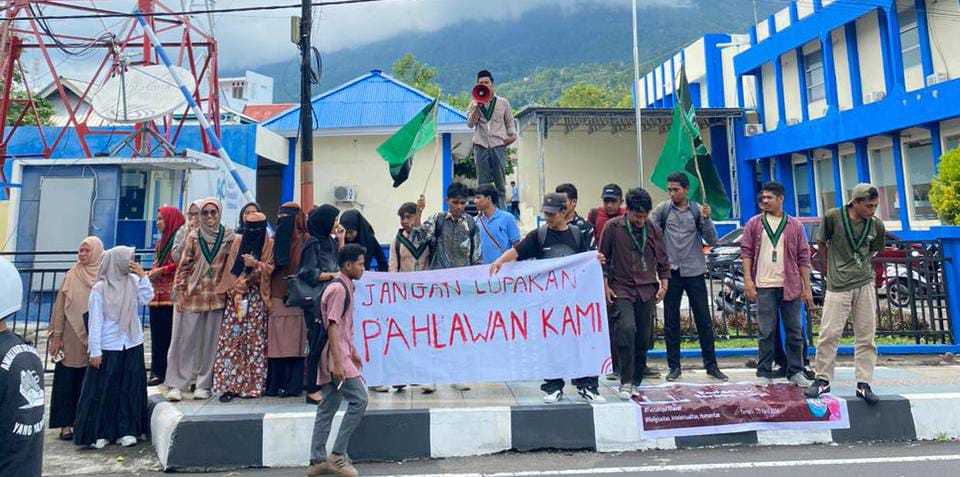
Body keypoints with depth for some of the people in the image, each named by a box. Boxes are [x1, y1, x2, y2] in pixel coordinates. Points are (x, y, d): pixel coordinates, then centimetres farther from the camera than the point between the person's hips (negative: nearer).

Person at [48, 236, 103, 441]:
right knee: (66, 380, 2)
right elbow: (60, 306, 3)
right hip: (71, 338, 0)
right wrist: (56, 335, -1)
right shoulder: (71, 276, 1)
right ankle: (66, 423, 10)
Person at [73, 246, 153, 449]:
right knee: (103, 391, 4)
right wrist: (95, 351, -10)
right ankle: (98, 433, 15)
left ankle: (125, 430, 18)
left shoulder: (133, 281, 1)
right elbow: (95, 322, -8)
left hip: (132, 345, 4)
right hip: (108, 348, -4)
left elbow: (146, 299, -9)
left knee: (129, 390, 8)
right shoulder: (100, 288, -9)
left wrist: (143, 276, -12)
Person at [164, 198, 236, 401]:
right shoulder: (193, 237, 4)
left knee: (211, 341, 5)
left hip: (216, 297, 0)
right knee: (184, 339, 1)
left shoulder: (228, 236, 4)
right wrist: (180, 293, -1)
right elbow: (183, 266, 4)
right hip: (193, 295, 0)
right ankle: (175, 384, 9)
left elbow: (232, 266, 7)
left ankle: (204, 384, 15)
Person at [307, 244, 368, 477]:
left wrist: (352, 352, 26)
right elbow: (332, 326, -20)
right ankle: (337, 454, -2)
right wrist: (337, 362, -24)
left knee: (328, 407, 10)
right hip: (335, 356, -10)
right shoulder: (338, 289, -14)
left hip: (340, 355, 10)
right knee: (359, 399, -9)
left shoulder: (345, 287, 17)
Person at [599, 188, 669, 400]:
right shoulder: (613, 227, -2)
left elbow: (663, 260, 15)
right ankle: (625, 382, -13)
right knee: (626, 329, -22)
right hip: (622, 290, -4)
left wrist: (664, 283, 5)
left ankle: (635, 382, 21)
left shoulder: (653, 230, 8)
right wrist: (605, 285, -3)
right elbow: (603, 258, 2)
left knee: (643, 339, 6)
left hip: (647, 291, 4)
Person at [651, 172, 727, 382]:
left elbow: (712, 240, -2)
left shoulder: (698, 210, 0)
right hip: (671, 271, 0)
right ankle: (674, 366, 17)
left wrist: (706, 219, -15)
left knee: (704, 320, 6)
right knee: (671, 321, 6)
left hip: (694, 271, 0)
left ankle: (711, 365, 18)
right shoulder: (662, 210, -1)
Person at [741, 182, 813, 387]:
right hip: (764, 286, -1)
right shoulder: (754, 224, 5)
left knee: (794, 331, 8)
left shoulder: (795, 226, 7)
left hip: (791, 286, 1)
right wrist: (747, 279, -8)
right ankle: (764, 374, 10)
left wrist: (807, 287, 3)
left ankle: (796, 372, 19)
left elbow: (803, 258, 8)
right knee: (766, 332, 2)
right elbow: (746, 252, 3)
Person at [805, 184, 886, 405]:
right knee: (829, 334, -3)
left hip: (865, 285, 3)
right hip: (838, 285, -3)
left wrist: (859, 264, 11)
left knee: (866, 337, 4)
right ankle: (823, 379, 11)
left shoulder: (876, 225, 1)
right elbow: (822, 243, 6)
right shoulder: (833, 217, -8)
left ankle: (863, 384, 13)